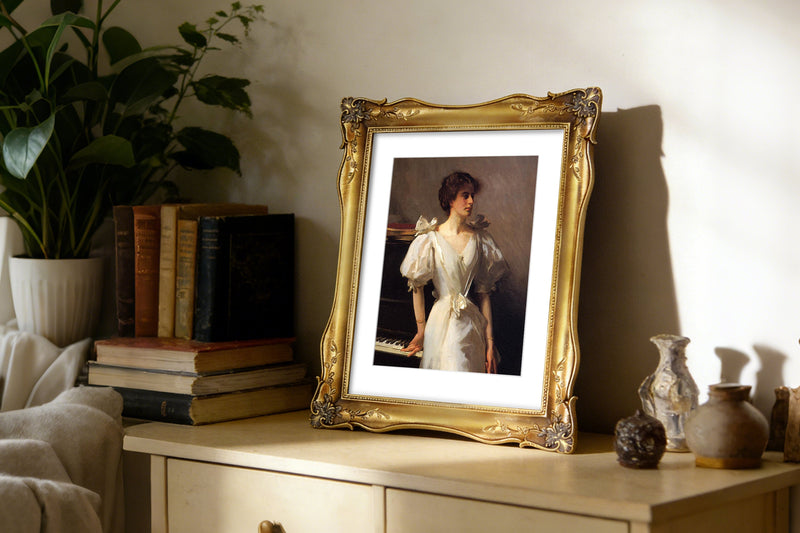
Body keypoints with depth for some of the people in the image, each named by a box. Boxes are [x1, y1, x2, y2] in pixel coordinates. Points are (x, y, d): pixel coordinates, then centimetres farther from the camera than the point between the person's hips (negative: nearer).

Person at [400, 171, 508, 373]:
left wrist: (490, 342, 0)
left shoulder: (479, 239, 4)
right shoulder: (431, 239, -5)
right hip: (441, 322, -3)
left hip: (472, 325, 3)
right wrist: (421, 330, 3)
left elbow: (483, 293, 2)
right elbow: (417, 287, 1)